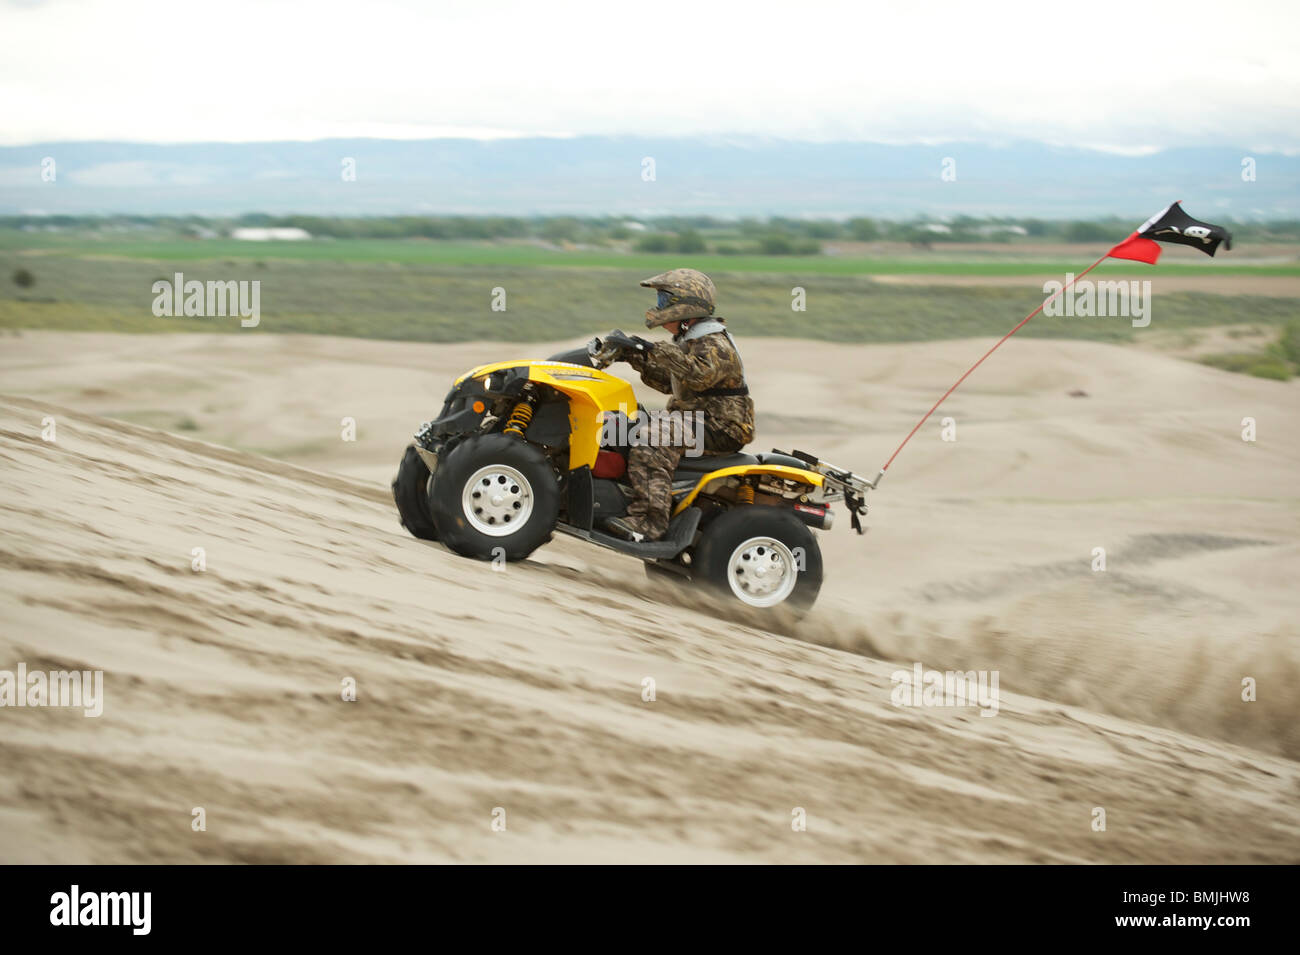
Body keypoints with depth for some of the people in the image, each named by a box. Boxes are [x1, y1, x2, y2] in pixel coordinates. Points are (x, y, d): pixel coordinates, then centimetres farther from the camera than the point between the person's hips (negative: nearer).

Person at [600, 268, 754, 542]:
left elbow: (700, 374, -36)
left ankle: (649, 521, -40)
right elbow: (668, 381, 27)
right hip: (694, 421, 11)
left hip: (722, 429, -11)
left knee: (655, 437, -32)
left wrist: (655, 350, -38)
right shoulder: (690, 341, 18)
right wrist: (636, 358, 15)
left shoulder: (715, 345, -14)